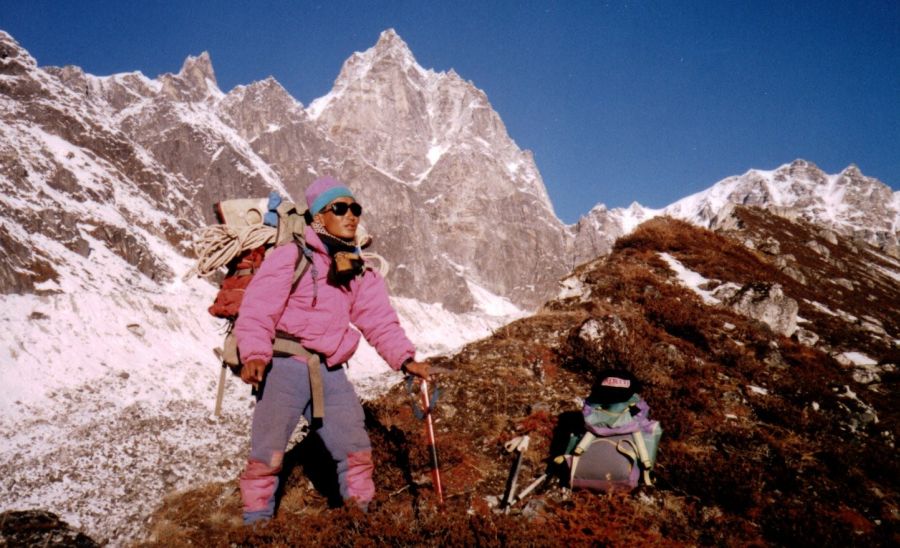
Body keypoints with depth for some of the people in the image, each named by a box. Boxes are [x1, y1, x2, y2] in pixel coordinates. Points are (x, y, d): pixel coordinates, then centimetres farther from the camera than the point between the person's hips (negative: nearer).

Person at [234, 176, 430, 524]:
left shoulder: (360, 271, 12)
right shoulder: (291, 257, -8)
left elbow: (380, 319, 11)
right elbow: (257, 309, -14)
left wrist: (405, 359, -3)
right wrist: (255, 355, -30)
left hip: (332, 373, 6)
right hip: (286, 367, -5)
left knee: (356, 452, 9)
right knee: (267, 456, -7)